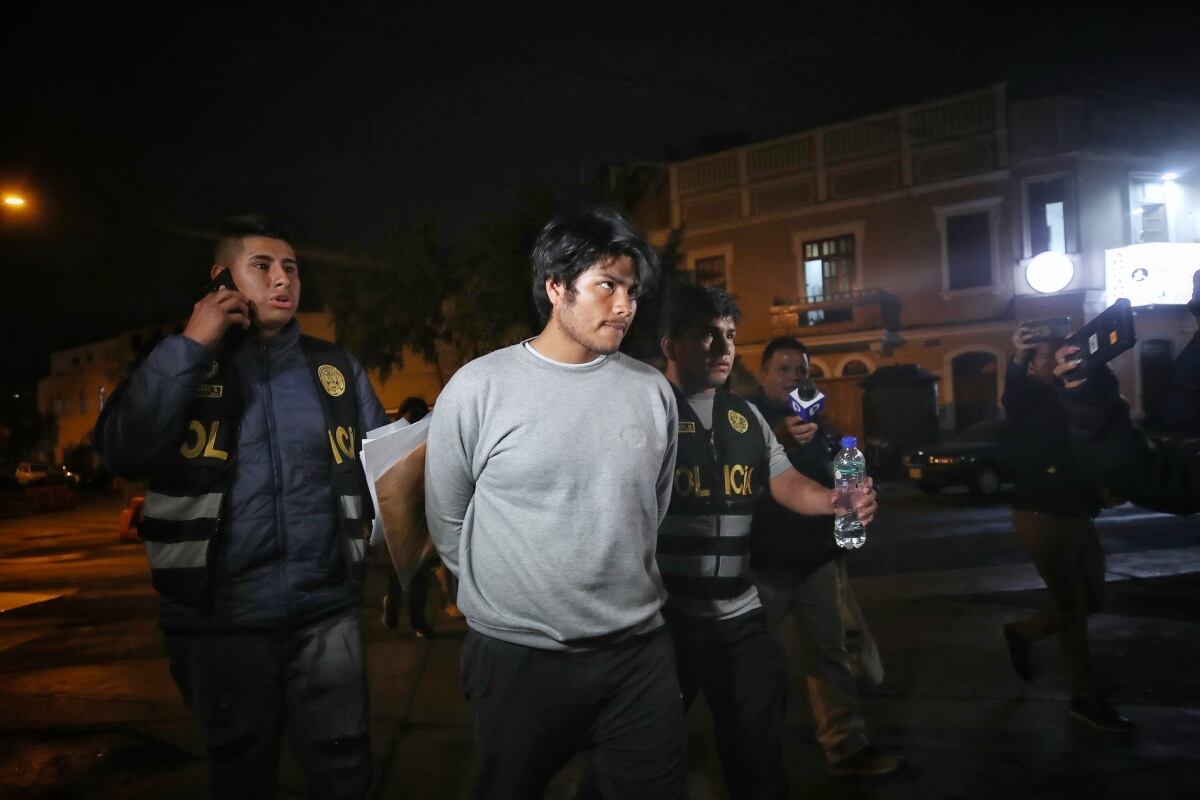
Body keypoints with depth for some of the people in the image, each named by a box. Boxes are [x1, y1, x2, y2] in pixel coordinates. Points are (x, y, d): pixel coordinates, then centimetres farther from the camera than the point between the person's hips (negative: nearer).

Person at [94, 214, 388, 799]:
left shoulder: (335, 369, 6)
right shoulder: (179, 363, 3)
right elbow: (124, 453, -14)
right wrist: (191, 347, -15)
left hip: (325, 611, 1)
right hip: (219, 619, 0)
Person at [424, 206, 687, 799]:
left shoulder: (653, 391, 1)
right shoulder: (478, 388, -10)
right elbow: (448, 524, 0)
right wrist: (506, 597, 8)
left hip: (639, 651, 3)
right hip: (515, 656, -2)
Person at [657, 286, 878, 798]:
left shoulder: (746, 418, 11)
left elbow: (785, 483, 9)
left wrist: (835, 501, -12)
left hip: (739, 613, 5)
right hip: (664, 615, -5)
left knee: (759, 749, 15)